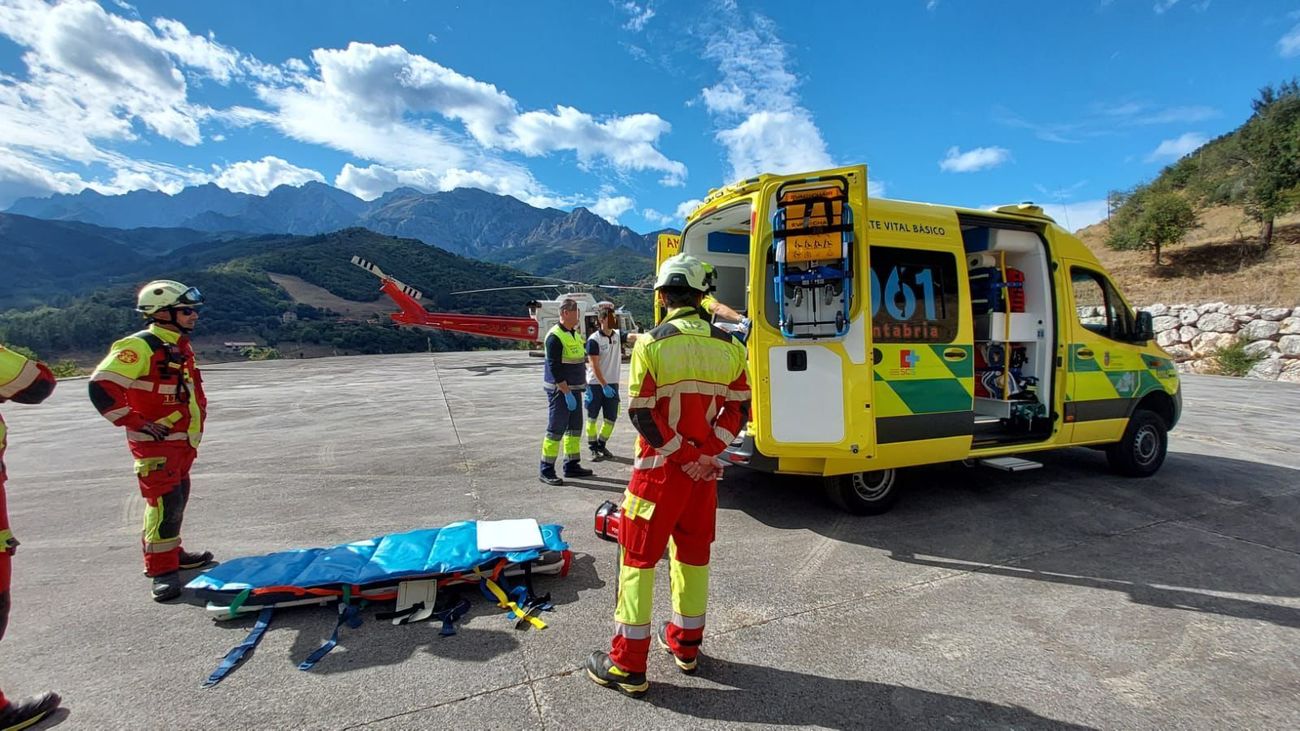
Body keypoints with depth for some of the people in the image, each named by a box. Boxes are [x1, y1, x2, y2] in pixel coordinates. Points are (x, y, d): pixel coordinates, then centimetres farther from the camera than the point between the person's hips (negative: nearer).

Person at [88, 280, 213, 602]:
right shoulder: (139, 347, -16)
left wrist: (200, 411, 17)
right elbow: (101, 386, -22)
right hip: (155, 442, -9)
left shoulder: (181, 348, 12)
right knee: (165, 502, -12)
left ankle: (171, 552, 34)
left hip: (183, 442, 9)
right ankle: (162, 569, -4)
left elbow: (194, 387, 29)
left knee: (177, 499, 18)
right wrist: (135, 422, -20)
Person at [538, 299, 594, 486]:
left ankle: (572, 466, 24)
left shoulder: (575, 334, 13)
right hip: (560, 390, -9)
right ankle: (546, 471, 4)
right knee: (556, 429, -5)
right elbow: (554, 367, -20)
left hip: (573, 388, 9)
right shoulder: (555, 336, -16)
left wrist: (585, 386, 17)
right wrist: (567, 393, -22)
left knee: (575, 427, 13)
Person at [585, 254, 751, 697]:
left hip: (658, 467, -4)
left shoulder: (650, 344, -13)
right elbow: (738, 409, 0)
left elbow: (642, 414, -16)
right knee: (693, 553, 19)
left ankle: (628, 665, 16)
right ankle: (685, 645, 35)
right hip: (705, 469, 5)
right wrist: (706, 454, -6)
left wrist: (683, 456, -11)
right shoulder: (728, 346, 0)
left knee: (638, 558, 8)